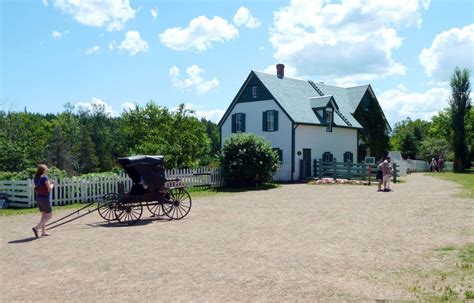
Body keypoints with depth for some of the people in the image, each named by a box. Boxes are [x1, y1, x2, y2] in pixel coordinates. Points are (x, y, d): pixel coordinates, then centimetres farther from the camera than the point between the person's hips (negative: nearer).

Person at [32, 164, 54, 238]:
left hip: (38, 198, 8)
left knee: (44, 215, 17)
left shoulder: (36, 178, 8)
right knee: (49, 216, 2)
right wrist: (52, 185, 6)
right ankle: (36, 228, -12)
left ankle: (43, 232, 17)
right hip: (45, 199, -8)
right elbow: (49, 188, -16)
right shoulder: (45, 177, -15)